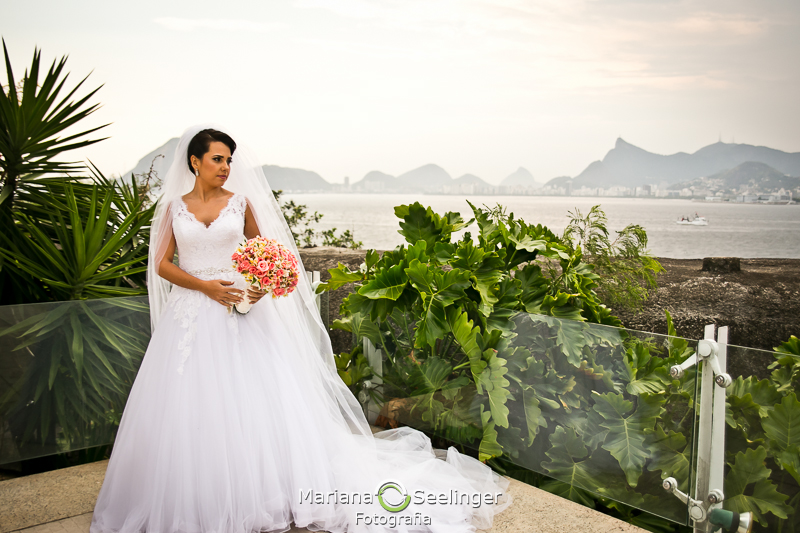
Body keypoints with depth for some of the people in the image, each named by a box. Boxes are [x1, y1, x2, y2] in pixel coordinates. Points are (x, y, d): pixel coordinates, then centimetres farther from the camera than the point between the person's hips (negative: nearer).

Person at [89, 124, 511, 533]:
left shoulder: (240, 202, 6)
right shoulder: (173, 207, 6)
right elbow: (162, 264, 3)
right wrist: (206, 286, -12)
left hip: (239, 312, 0)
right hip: (191, 314, 0)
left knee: (258, 400, -3)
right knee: (188, 406, 0)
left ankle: (260, 493, 9)